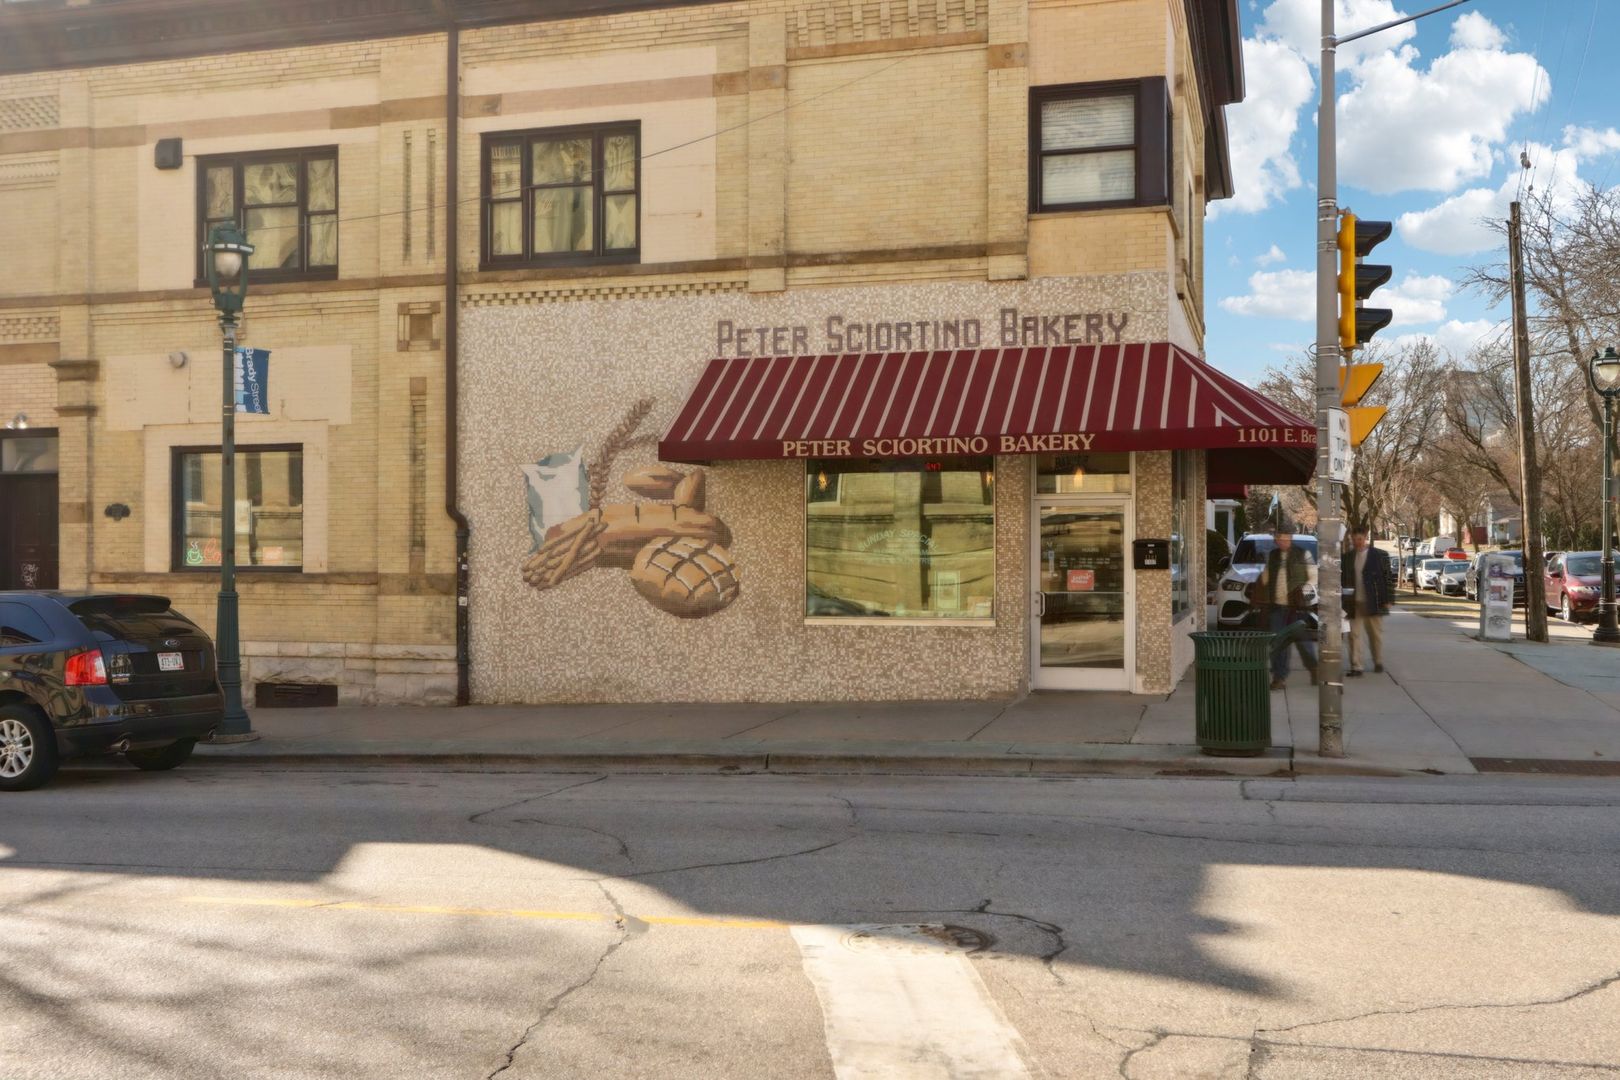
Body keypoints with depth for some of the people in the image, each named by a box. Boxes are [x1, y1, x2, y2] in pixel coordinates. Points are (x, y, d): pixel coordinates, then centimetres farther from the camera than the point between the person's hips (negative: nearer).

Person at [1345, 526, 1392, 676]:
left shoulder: (1379, 556, -2)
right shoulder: (1348, 557, 7)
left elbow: (1387, 578, -1)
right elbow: (1344, 579, 10)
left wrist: (1387, 600, -5)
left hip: (1373, 603, -2)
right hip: (1354, 603, 2)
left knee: (1376, 634, 11)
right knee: (1354, 634, -4)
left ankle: (1378, 662, 27)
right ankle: (1356, 666, -3)